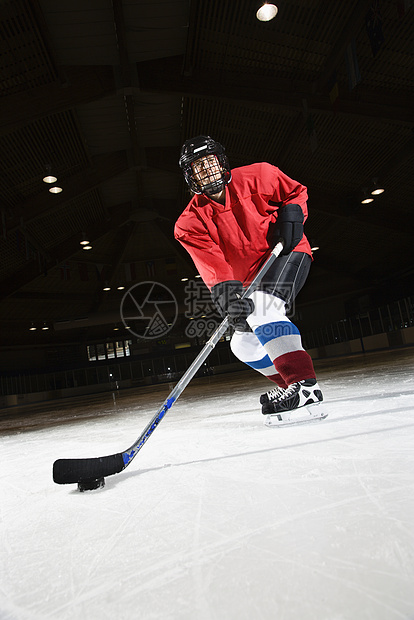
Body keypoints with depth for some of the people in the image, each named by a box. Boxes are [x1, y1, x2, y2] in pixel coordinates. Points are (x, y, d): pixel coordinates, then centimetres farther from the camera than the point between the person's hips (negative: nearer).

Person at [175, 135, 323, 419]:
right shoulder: (191, 222, -7)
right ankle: (288, 384, 23)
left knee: (260, 310, -31)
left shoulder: (256, 176, -8)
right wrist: (225, 289, -41)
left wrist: (291, 215, -13)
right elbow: (209, 261, -23)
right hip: (253, 277, 6)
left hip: (288, 253, -5)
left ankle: (305, 384, -31)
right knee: (244, 343, 6)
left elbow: (296, 192, 7)